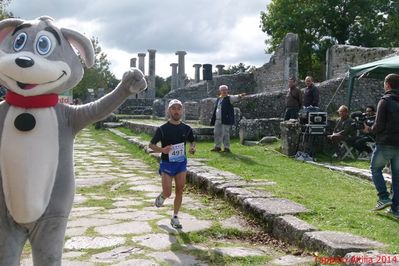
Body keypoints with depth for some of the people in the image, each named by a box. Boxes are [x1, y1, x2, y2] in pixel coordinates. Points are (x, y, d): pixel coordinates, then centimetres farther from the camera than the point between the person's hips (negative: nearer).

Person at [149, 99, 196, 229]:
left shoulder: (186, 128, 0)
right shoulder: (162, 129, -10)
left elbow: (192, 141, 16)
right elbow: (151, 145, -5)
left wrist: (192, 148, -7)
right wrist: (162, 150, -25)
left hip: (181, 163, 3)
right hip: (167, 164, -3)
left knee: (179, 191, 3)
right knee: (167, 193, -7)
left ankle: (175, 218, 18)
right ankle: (161, 197, 31)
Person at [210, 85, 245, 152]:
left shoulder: (229, 98, -2)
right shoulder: (218, 99, 16)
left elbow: (235, 98, -23)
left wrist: (240, 96, -46)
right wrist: (213, 120, 19)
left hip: (226, 120, -7)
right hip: (218, 120, 7)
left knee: (225, 134, -5)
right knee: (216, 133, 10)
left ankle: (227, 148, 5)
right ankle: (218, 147, 22)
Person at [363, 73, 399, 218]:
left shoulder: (385, 101, -9)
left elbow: (379, 126, -14)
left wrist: (370, 129, 5)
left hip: (385, 144, -5)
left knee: (375, 168, 14)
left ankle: (384, 197, 3)